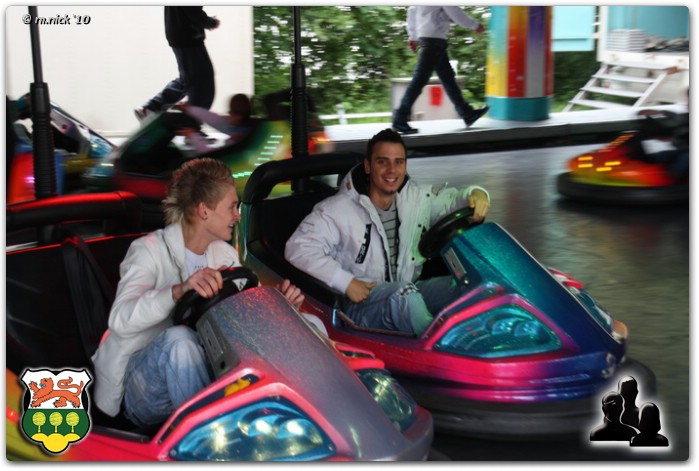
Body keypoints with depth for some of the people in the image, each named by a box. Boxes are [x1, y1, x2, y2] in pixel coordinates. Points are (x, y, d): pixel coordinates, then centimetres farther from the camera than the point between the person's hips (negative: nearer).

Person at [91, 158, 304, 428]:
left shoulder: (225, 254, 10)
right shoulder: (150, 250, -11)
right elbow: (121, 319, -28)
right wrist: (179, 291, -45)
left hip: (199, 374, 5)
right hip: (140, 385, -5)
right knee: (179, 339, -37)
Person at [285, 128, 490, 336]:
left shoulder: (417, 198, 8)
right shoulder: (338, 209, -10)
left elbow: (451, 197, 22)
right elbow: (299, 248, -17)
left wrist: (475, 194, -4)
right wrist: (347, 283, -21)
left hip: (409, 295, 6)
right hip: (360, 304, -5)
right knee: (404, 292, -37)